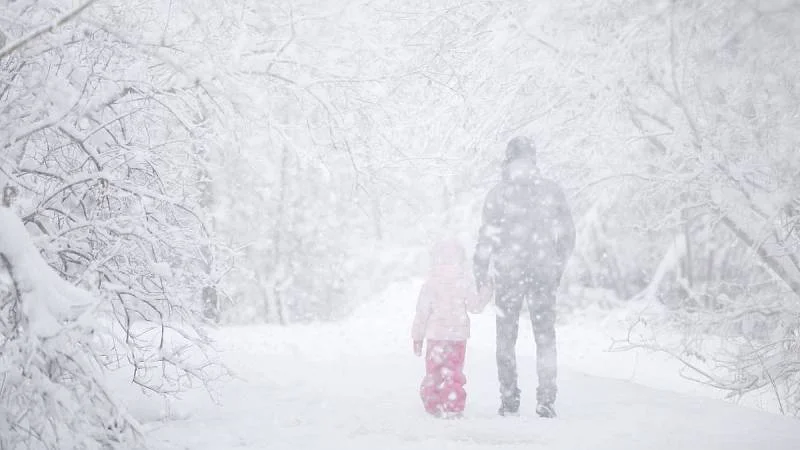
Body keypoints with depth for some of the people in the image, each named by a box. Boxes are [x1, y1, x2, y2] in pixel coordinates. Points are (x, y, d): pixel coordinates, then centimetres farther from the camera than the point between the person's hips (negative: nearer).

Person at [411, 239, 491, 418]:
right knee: (454, 372, 8)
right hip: (459, 334, 1)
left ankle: (433, 405, 6)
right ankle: (453, 407, 4)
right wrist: (486, 294, 20)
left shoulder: (431, 284, -5)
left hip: (436, 335, -1)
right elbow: (475, 306, 0)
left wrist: (417, 336, 3)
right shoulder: (464, 282, -3)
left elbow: (422, 311, -4)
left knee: (434, 371, 7)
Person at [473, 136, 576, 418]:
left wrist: (480, 272, 4)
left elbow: (488, 236, -5)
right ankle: (546, 400, -1)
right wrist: (558, 266, 19)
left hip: (508, 273, -1)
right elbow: (567, 234, 6)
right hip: (544, 273, 1)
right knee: (545, 336, 8)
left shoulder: (499, 193, -5)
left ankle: (509, 400, 8)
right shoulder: (552, 190, 2)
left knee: (507, 337, 9)